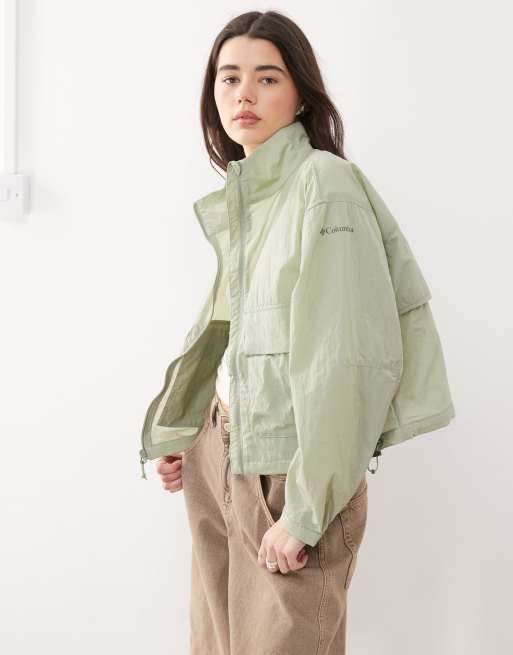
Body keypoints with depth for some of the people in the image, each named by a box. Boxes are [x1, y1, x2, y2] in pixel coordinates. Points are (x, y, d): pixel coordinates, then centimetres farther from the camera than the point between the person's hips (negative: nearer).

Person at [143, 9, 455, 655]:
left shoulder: (325, 183, -16)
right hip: (219, 451, 8)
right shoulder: (242, 193, 8)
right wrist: (170, 431, 20)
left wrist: (305, 511, -20)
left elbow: (348, 356, -21)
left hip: (287, 468, -7)